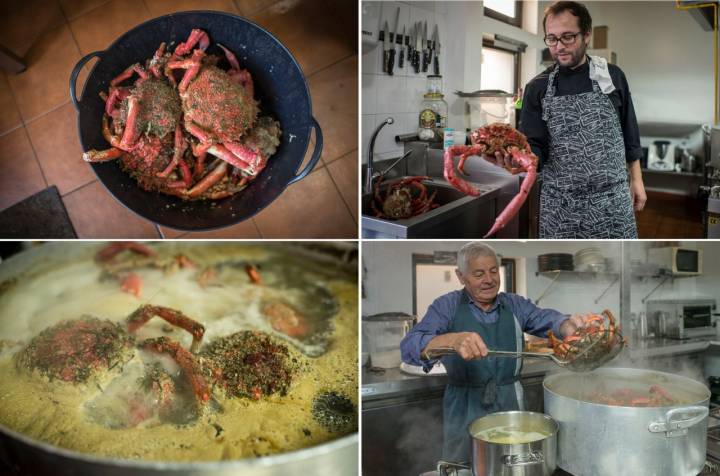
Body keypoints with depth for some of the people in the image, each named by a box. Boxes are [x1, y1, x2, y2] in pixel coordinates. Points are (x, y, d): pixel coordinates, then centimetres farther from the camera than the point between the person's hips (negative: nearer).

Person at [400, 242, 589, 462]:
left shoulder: (514, 304, 4)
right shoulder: (447, 306, -7)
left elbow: (546, 319, -13)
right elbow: (410, 347, -21)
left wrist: (568, 325, -37)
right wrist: (453, 340, -41)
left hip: (510, 404, 3)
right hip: (465, 409, -3)